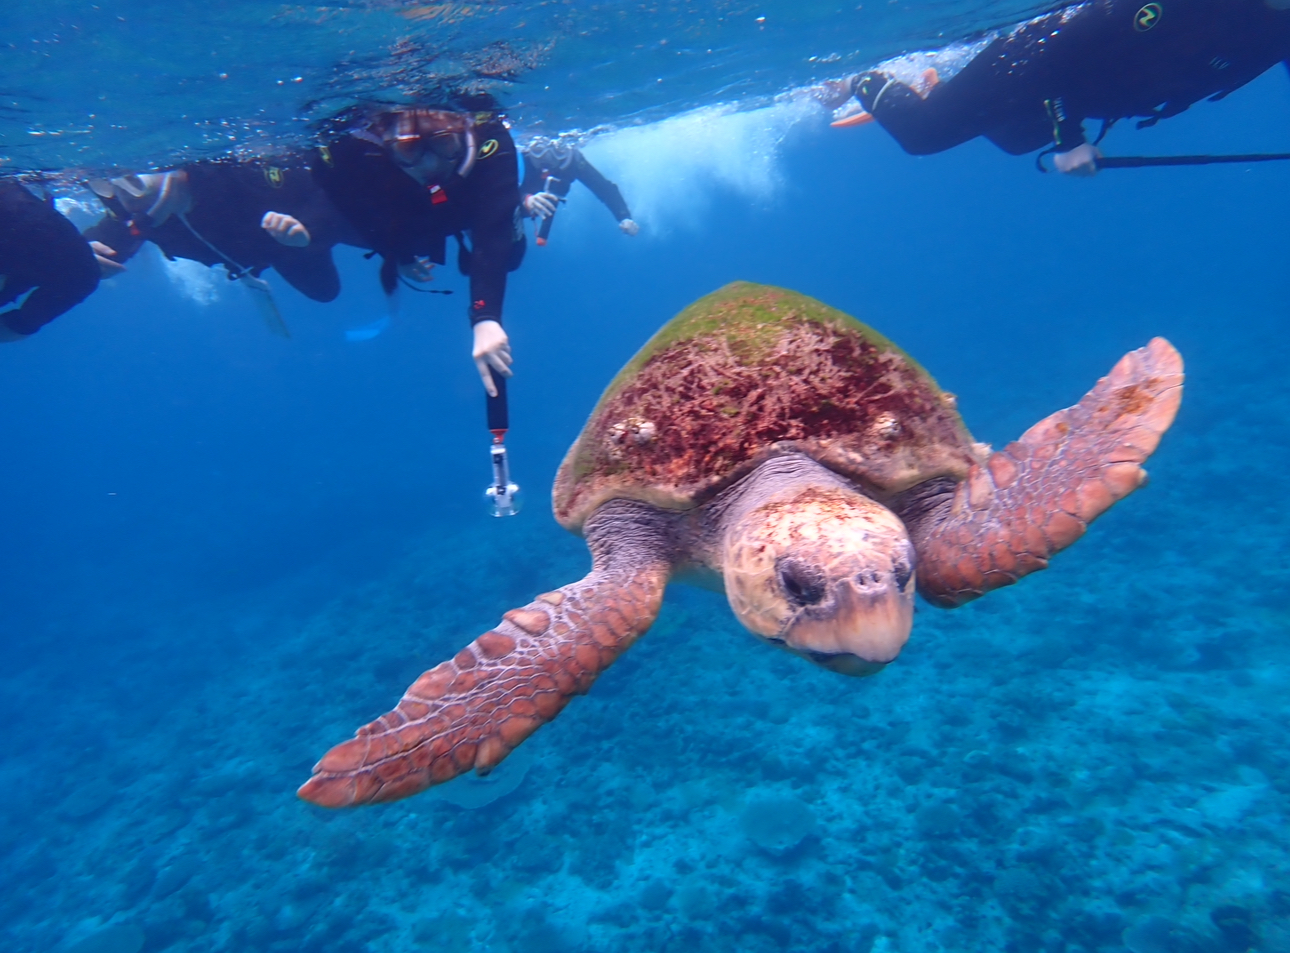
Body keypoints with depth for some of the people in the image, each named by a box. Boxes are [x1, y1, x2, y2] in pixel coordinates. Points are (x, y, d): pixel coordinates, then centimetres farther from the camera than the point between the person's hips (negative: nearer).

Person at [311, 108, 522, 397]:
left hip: (472, 206, 0)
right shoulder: (357, 152, -43)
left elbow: (493, 235, -55)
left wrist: (485, 317, -68)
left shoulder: (489, 141, -47)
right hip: (403, 215, 0)